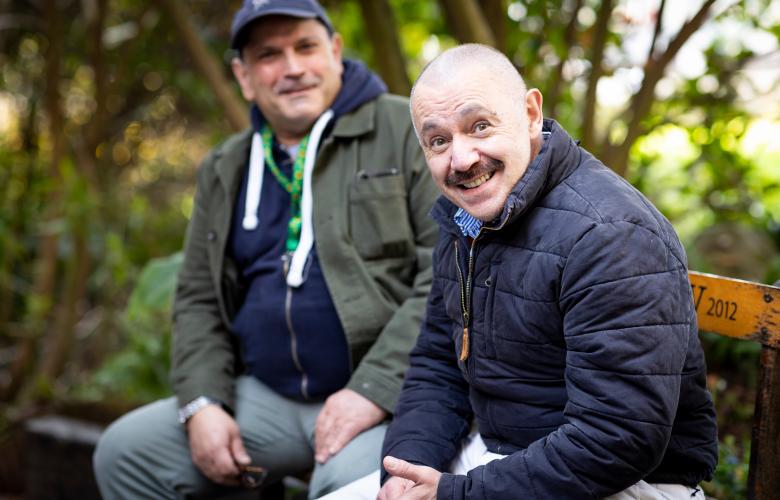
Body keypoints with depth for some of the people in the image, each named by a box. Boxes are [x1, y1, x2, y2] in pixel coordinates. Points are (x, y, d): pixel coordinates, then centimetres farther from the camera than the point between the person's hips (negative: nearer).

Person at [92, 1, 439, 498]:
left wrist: (375, 389, -19)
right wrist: (202, 403, 0)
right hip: (268, 397, 6)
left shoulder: (408, 130, -3)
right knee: (124, 450, -3)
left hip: (390, 393, -6)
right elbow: (198, 300, 17)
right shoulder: (226, 172, 14)